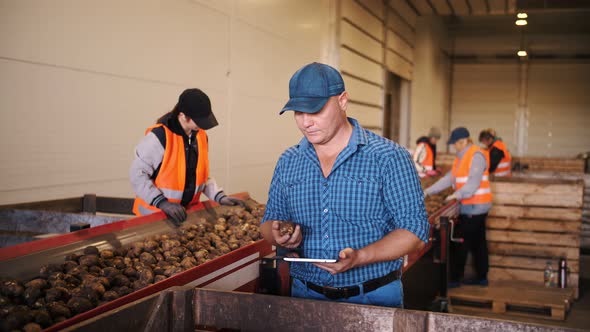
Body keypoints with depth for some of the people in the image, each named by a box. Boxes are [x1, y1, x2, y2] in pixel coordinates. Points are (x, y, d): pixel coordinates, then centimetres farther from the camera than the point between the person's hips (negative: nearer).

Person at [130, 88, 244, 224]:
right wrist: (161, 202, -25)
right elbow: (137, 174, -18)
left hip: (187, 211, 6)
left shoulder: (201, 136, 1)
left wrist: (219, 196, -3)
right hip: (155, 213, -6)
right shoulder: (159, 136, -20)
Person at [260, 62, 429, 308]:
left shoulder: (389, 158, -11)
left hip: (373, 297, -3)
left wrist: (359, 258, -27)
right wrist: (277, 235, -14)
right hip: (305, 295, 4)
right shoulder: (287, 163, 3)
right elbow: (270, 220, 11)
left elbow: (415, 231, -12)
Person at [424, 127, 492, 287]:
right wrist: (427, 191, 6)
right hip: (473, 207, 9)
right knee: (477, 243, 13)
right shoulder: (462, 157, 15)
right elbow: (448, 179, 12)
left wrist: (457, 195, -34)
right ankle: (481, 277, 21)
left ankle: (455, 278, 3)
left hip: (474, 207, -9)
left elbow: (474, 181, -24)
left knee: (460, 242, -4)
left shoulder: (476, 155, -14)